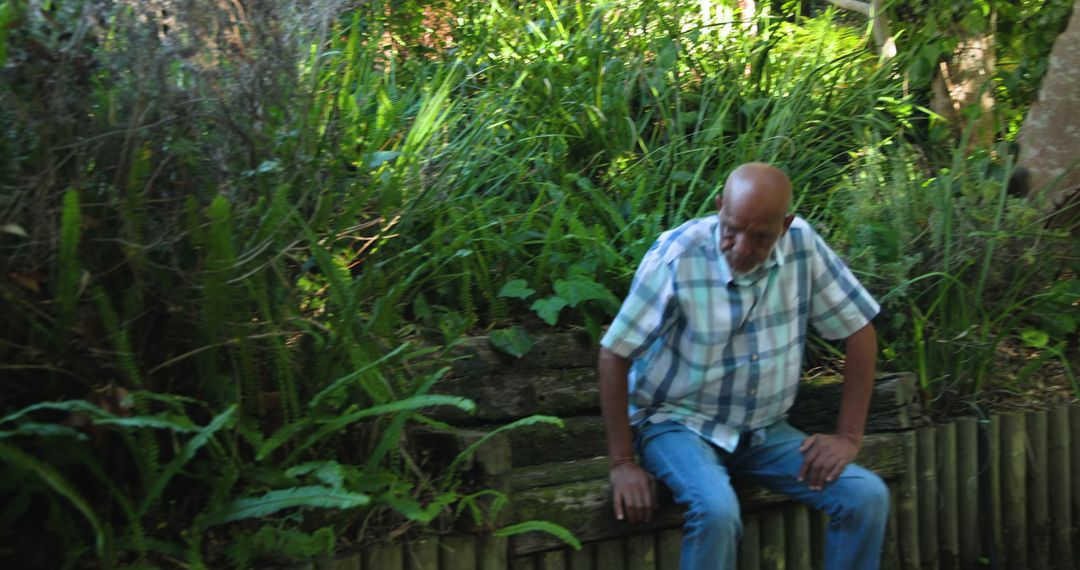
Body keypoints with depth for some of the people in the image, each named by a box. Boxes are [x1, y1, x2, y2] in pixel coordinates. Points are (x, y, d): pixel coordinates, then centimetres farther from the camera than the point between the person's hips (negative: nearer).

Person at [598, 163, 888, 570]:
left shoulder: (802, 245, -9)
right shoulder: (678, 256, -20)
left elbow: (859, 332, -1)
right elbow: (614, 355, -15)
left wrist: (848, 436, -5)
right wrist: (622, 463, -14)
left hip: (763, 430, 4)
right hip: (679, 423, -4)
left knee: (867, 496, -14)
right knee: (716, 508, -34)